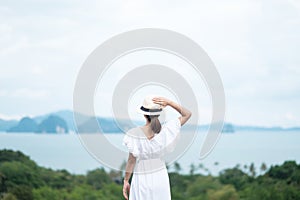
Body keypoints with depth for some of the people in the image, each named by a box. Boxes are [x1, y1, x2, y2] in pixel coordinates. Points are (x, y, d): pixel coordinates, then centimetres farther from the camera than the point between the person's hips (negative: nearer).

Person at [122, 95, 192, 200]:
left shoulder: (134, 134, -21)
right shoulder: (166, 131, -16)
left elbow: (131, 161, -14)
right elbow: (187, 114, -7)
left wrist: (126, 181, -2)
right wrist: (169, 102, -19)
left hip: (142, 180, -2)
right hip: (160, 177, 2)